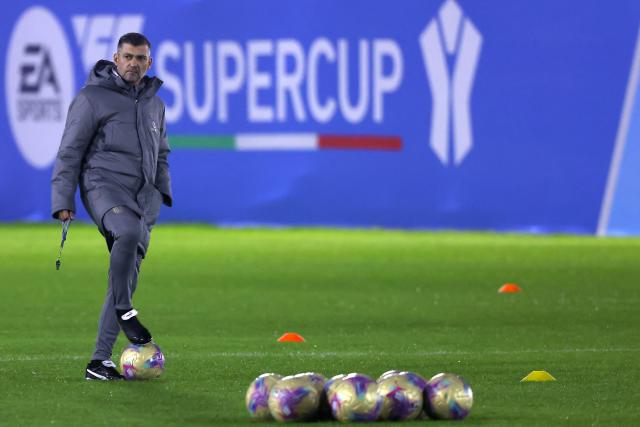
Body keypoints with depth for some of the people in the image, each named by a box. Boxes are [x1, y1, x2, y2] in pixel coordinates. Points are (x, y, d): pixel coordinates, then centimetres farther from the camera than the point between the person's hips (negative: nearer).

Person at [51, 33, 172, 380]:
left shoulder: (154, 103, 18)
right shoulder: (93, 98, -2)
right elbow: (70, 152, -3)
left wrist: (163, 191, 18)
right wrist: (63, 201, -8)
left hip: (142, 195, 7)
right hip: (104, 186, -7)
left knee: (127, 275, 1)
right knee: (129, 231, -38)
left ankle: (100, 360, 5)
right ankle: (124, 311, -24)